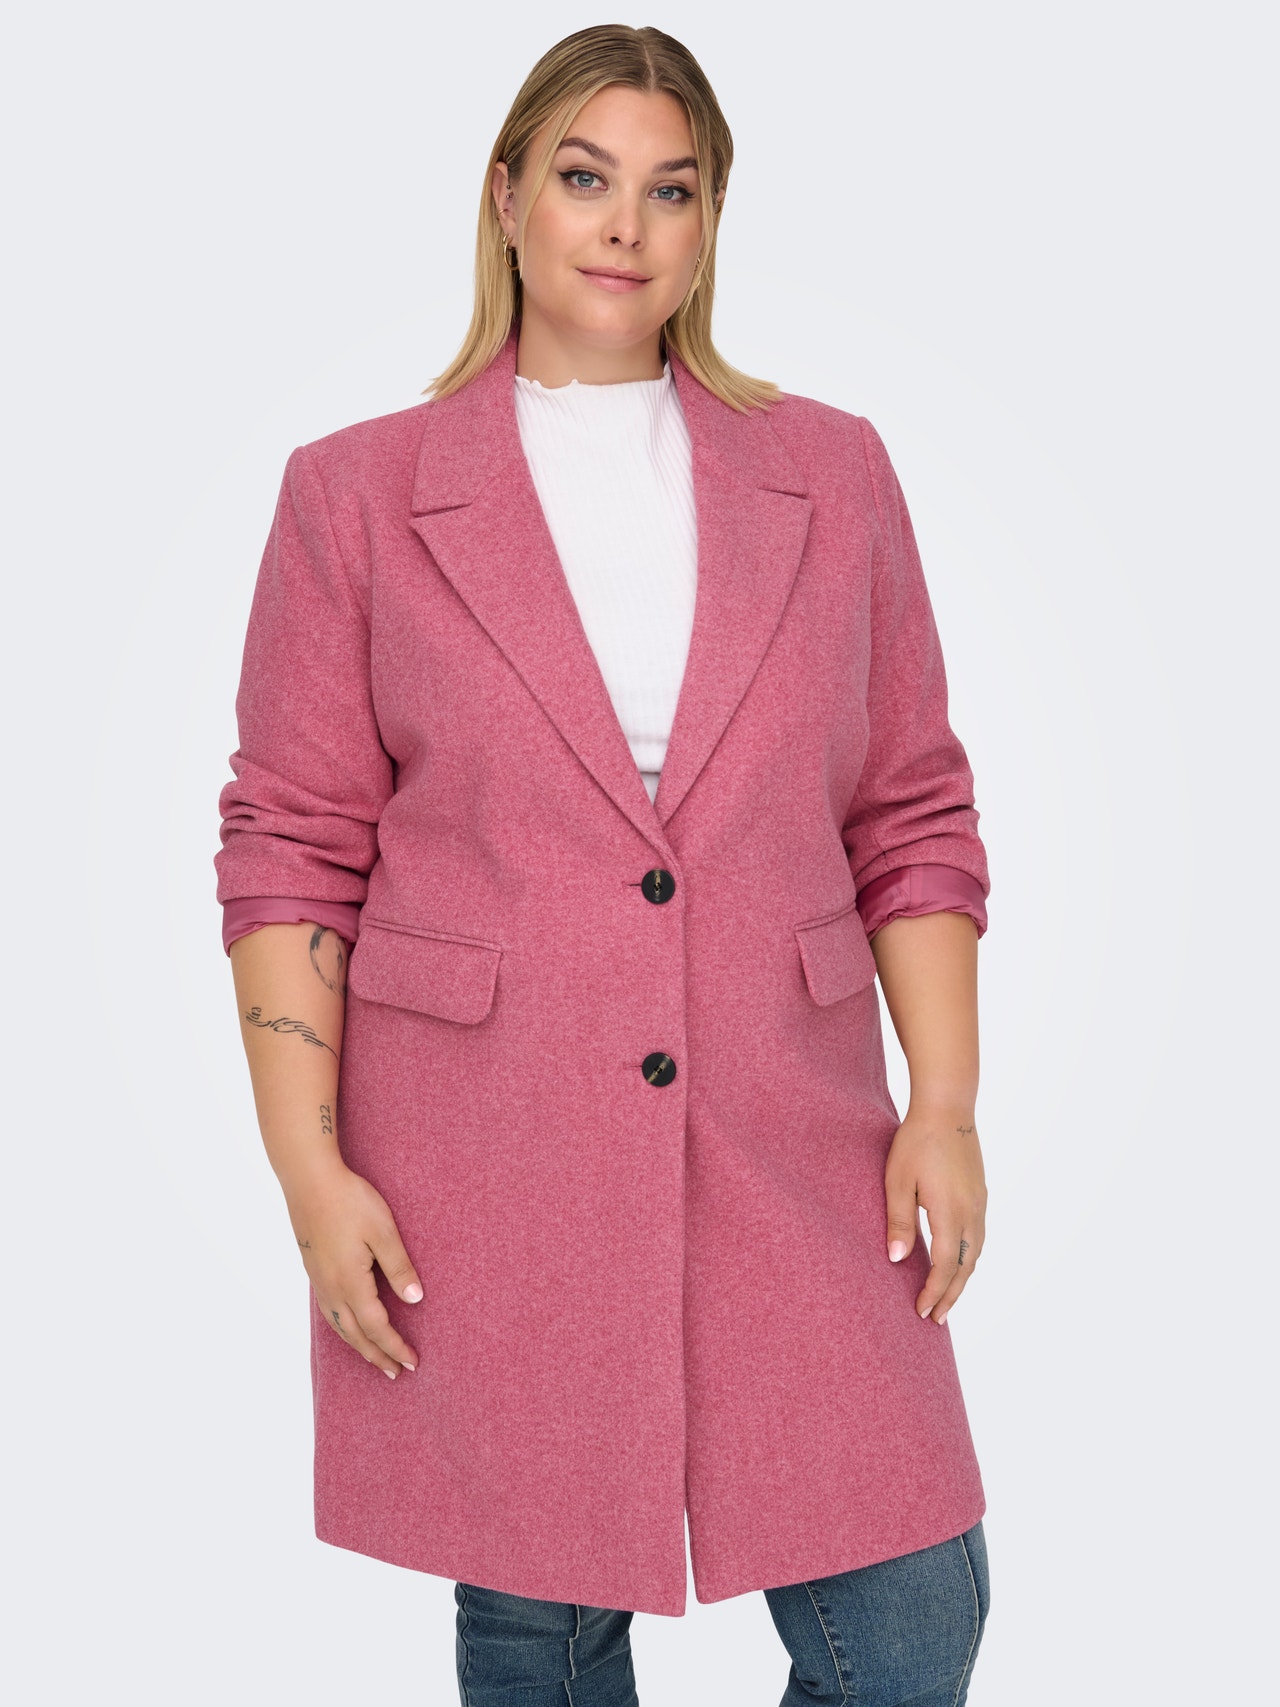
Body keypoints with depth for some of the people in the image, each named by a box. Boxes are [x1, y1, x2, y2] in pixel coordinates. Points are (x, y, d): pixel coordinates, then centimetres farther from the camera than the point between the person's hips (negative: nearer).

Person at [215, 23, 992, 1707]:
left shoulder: (832, 477, 9)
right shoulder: (355, 493, 3)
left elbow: (913, 819, 9)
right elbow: (291, 851, 1)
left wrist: (943, 1107, 1)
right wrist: (310, 1168, -5)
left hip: (789, 1157, 2)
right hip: (485, 1174, -1)